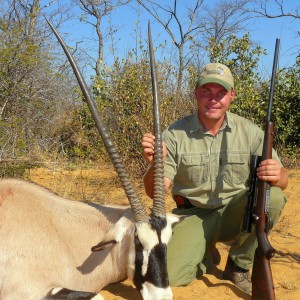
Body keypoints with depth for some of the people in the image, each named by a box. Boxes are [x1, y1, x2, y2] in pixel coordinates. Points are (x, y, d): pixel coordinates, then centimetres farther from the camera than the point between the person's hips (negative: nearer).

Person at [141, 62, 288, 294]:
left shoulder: (250, 132, -6)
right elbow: (155, 191, -12)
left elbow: (282, 180, -5)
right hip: (193, 216, -1)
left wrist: (277, 176, -30)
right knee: (170, 275, -23)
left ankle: (238, 265, -3)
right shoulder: (175, 134, -10)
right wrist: (155, 164, -34)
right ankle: (207, 253, 14)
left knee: (273, 197, -28)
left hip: (235, 213, 2)